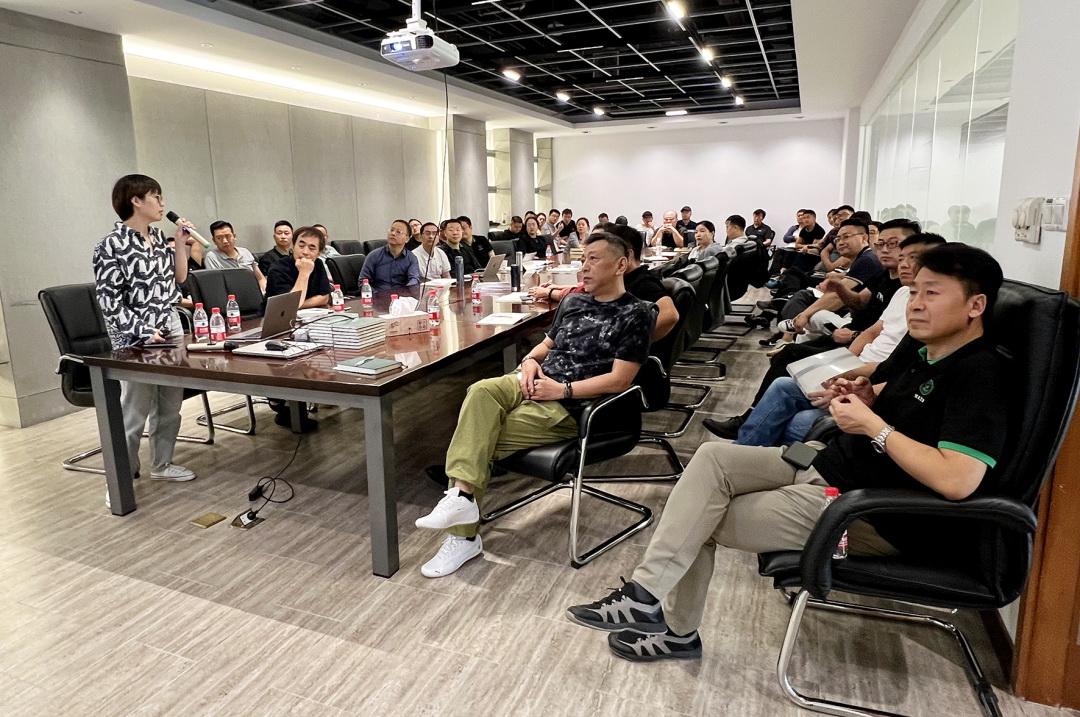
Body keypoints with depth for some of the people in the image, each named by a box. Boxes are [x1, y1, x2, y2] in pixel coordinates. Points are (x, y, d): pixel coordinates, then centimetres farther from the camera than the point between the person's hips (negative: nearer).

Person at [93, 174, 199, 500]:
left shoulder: (158, 237, 10)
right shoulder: (112, 245, -12)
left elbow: (177, 277, 16)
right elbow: (108, 301, -13)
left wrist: (180, 243, 7)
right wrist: (143, 332, -19)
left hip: (171, 327, 8)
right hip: (136, 338, -7)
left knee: (171, 405, 14)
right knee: (134, 412, -2)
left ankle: (162, 464, 30)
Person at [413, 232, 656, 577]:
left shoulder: (635, 313, -3)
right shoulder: (573, 302, 18)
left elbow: (619, 381, -11)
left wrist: (562, 389, -16)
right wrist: (530, 359, 4)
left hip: (572, 406, -6)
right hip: (536, 383, 6)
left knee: (480, 437, -20)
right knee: (481, 392, -27)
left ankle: (463, 535, -6)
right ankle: (462, 493, -31)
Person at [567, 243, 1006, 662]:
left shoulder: (979, 374, -18)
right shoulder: (918, 348, 8)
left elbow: (957, 481, -29)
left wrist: (872, 425, -21)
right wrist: (864, 397, 3)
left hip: (876, 516, -9)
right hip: (828, 465, 9)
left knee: (708, 519, -10)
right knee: (713, 458, -8)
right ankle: (646, 595, -7)